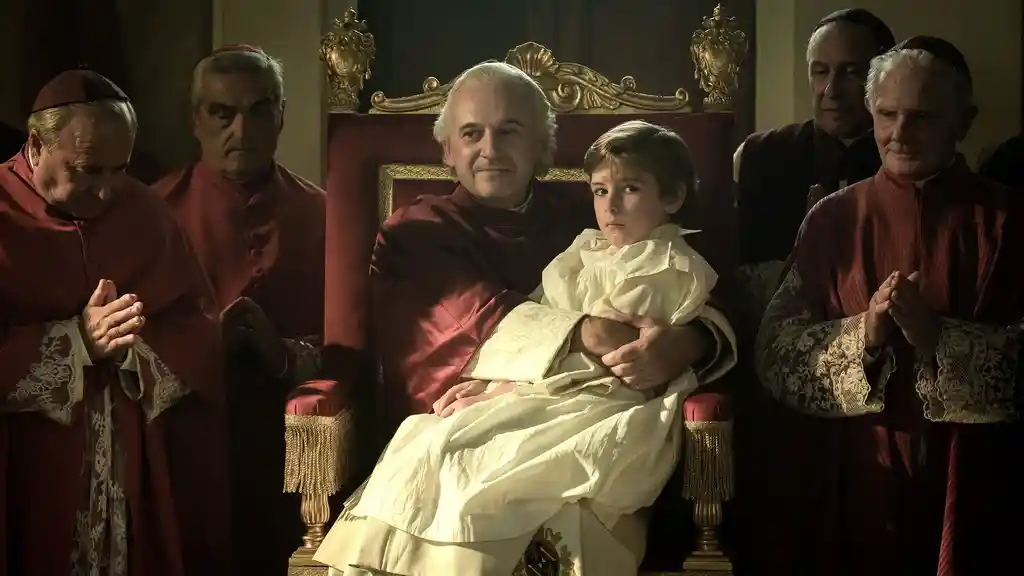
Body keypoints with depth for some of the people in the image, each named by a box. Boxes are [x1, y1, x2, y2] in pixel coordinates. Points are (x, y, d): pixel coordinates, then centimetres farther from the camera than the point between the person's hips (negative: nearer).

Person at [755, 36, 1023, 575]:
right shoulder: (833, 217, 4)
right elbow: (776, 353, -4)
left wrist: (935, 337, -22)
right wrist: (862, 334, -20)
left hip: (966, 478, -1)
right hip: (846, 472, 1)